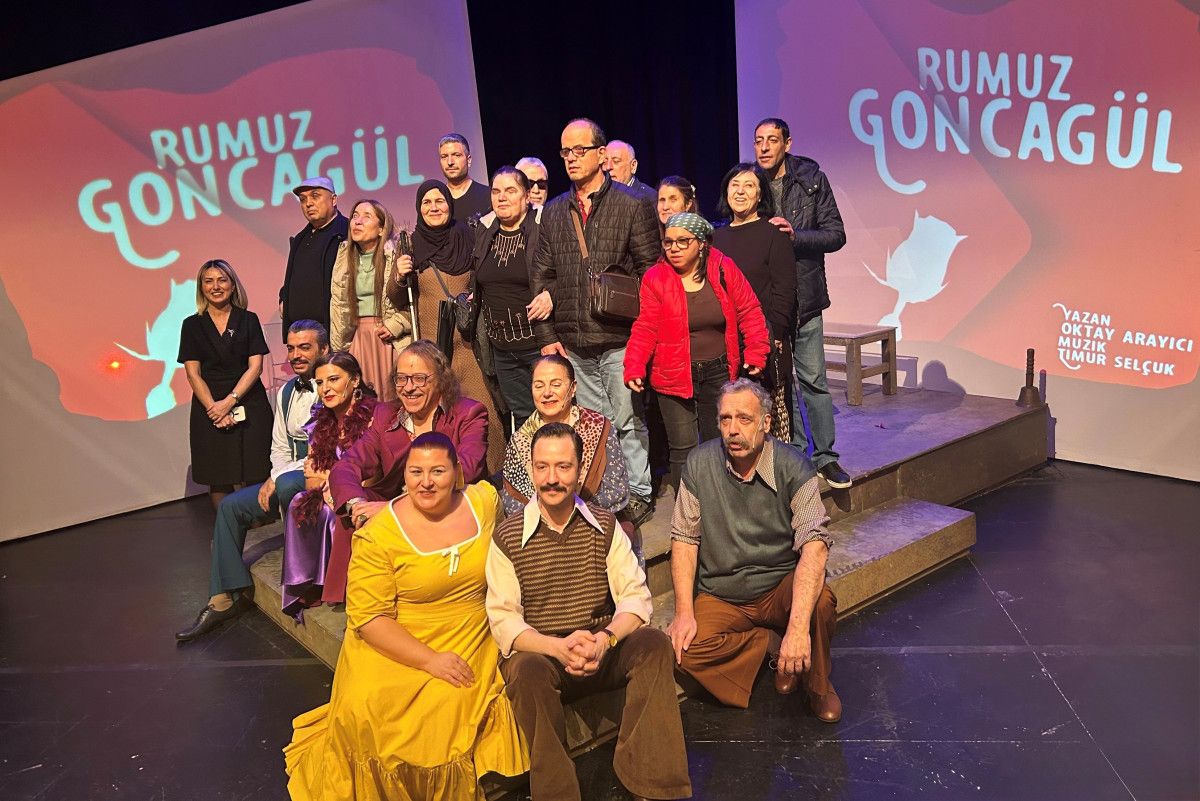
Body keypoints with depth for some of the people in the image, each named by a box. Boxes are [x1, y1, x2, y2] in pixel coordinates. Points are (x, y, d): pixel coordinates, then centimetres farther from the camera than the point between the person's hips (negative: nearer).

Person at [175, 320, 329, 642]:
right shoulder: (286, 392, 13)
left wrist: (277, 478, -18)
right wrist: (272, 480, -1)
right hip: (288, 476, 9)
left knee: (289, 483, -37)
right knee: (230, 506, -2)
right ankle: (225, 598, 4)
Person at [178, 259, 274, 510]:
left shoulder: (248, 320, 5)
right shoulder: (192, 325, 6)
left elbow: (255, 367, -2)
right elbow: (193, 373, 1)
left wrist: (230, 401, -13)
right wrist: (213, 408, -12)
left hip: (249, 405, 0)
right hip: (209, 406, 1)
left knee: (255, 477, -4)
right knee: (218, 479, 1)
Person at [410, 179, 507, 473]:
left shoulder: (467, 238, 6)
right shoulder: (412, 246, 6)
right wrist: (400, 276, -9)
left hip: (468, 341, 0)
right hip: (430, 344, 0)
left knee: (481, 411, -6)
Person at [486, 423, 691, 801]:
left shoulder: (604, 526, 4)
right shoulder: (507, 537, -3)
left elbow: (636, 596, -3)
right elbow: (503, 621, -8)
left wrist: (605, 638, -24)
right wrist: (558, 647, -26)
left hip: (603, 652, 2)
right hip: (540, 653, -2)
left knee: (654, 642, -25)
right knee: (526, 671, -35)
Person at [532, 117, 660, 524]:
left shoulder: (631, 206, -1)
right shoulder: (554, 212, 12)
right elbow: (543, 277, 12)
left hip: (620, 341, -4)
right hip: (573, 344, 4)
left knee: (627, 421, 3)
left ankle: (638, 493, 18)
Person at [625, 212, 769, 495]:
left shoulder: (724, 269, -3)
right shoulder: (655, 278, -6)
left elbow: (749, 312, 2)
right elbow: (646, 328, -7)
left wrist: (756, 353, -5)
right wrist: (634, 367, -18)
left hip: (718, 373, 2)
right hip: (674, 376, -2)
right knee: (682, 450, -2)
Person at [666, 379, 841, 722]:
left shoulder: (793, 467, -15)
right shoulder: (700, 464, -7)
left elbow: (814, 544, -26)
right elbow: (684, 539, -3)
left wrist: (798, 627, -39)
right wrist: (684, 613, -14)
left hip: (780, 587, -2)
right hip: (720, 597, 2)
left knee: (821, 601, -34)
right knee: (679, 647, -25)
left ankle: (817, 683, -1)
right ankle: (770, 642, 0)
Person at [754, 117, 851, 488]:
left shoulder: (812, 180, 0)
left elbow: (836, 234, -3)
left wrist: (795, 235, -17)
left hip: (804, 297, -1)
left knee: (813, 379, 2)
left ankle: (825, 456, 13)